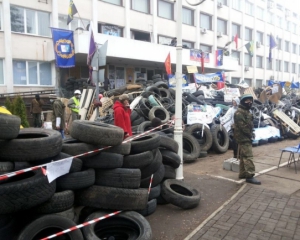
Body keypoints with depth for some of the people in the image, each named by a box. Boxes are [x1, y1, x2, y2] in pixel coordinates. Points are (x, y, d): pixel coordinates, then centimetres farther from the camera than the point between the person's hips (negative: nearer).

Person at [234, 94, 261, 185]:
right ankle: (250, 176, -14)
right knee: (248, 156, -14)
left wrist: (251, 134, 10)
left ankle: (242, 174, 22)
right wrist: (249, 134, -16)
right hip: (243, 137, -11)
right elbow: (242, 125, -23)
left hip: (246, 137, 11)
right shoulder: (239, 112, -16)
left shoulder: (247, 111, 19)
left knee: (243, 156, 14)